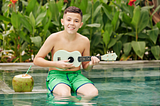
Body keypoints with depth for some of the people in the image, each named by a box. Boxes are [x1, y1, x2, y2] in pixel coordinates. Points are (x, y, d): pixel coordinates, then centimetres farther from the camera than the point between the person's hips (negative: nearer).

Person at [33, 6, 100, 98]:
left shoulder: (84, 41, 3)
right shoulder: (54, 38, -6)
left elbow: (85, 66, 14)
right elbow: (37, 60, -2)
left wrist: (91, 63, -10)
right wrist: (56, 64, -16)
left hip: (76, 75, 3)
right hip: (57, 75, -3)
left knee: (93, 93, -28)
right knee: (64, 94, -38)